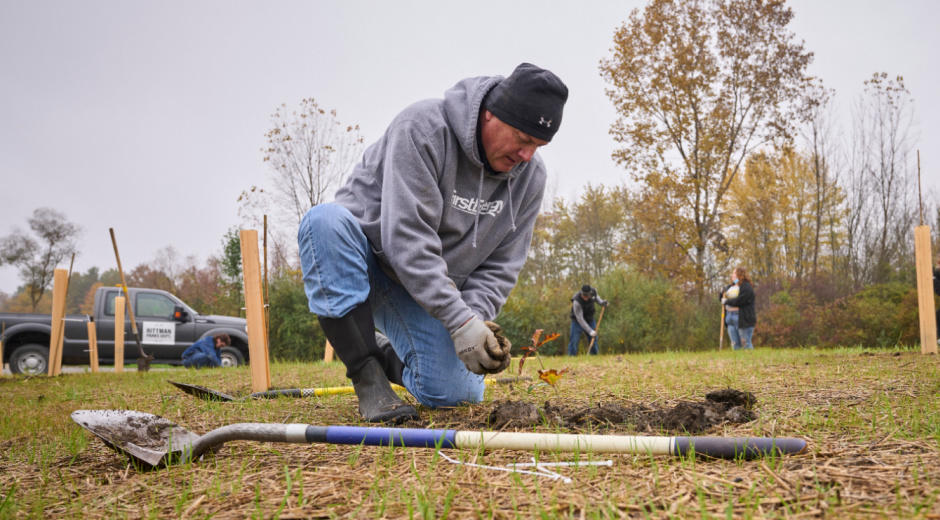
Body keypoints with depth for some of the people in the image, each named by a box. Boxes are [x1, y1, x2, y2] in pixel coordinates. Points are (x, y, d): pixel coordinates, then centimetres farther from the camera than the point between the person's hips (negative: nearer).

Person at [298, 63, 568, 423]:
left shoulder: (530, 176, -8)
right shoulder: (422, 127, -26)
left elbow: (500, 266, -3)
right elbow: (407, 238, -32)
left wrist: (476, 318, -21)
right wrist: (459, 320, -35)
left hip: (431, 286, 4)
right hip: (357, 262, -4)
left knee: (450, 394, -12)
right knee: (326, 219, -38)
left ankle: (387, 355, 23)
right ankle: (366, 375, -27)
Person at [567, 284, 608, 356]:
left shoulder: (593, 291, -19)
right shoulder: (577, 301, -35)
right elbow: (580, 319, -30)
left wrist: (601, 302, -11)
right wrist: (590, 331, -32)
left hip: (590, 320, 5)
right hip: (577, 321, -5)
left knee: (594, 340, 6)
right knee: (574, 341, -12)